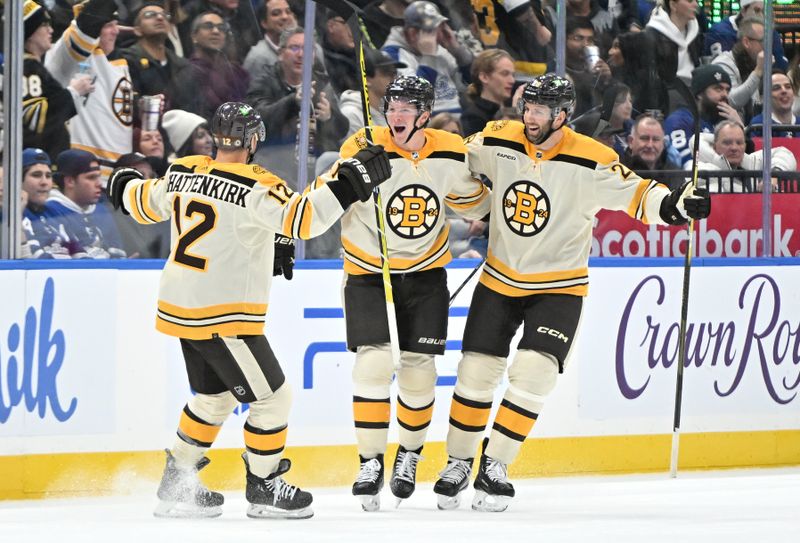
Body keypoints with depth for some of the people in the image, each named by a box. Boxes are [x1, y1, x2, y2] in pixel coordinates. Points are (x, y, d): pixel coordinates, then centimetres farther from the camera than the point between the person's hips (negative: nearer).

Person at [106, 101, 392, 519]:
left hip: (180, 308, 8)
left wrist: (126, 186, 43)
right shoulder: (255, 187, -19)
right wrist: (351, 181, -26)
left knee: (215, 397, 23)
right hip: (223, 318, -8)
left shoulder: (183, 173, 3)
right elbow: (302, 218, -31)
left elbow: (146, 203, 21)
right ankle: (263, 488, 13)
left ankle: (176, 484, 28)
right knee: (271, 398, 5)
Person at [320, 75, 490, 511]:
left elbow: (472, 204, 12)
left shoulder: (450, 153, -6)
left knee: (418, 367, 2)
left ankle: (409, 455, 24)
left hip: (425, 272, 3)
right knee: (374, 361, -15)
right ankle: (370, 462, -5)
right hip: (368, 272, -3)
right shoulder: (366, 148, -18)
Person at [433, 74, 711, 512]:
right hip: (500, 279, 3)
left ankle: (494, 467, -6)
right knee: (476, 372, 2)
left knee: (533, 373, -16)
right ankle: (458, 462, 19)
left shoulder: (591, 162, -19)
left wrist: (671, 204, -35)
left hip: (558, 287, -3)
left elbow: (633, 194, -15)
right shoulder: (497, 142, -9)